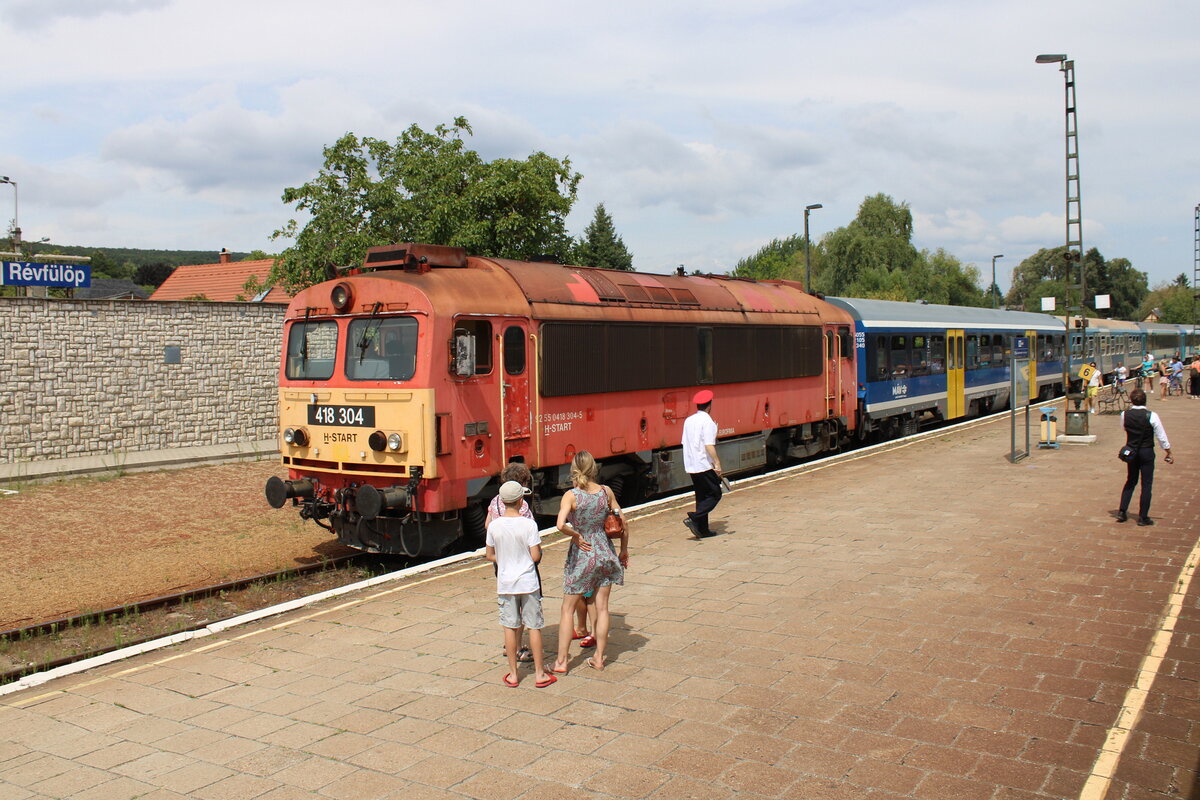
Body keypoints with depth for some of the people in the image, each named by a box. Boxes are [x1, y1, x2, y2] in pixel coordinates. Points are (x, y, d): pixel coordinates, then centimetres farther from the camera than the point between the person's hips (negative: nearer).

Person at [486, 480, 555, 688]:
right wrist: (540, 550, 8)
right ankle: (539, 674, 13)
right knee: (534, 626, 7)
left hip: (505, 583, 2)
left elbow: (490, 556, 4)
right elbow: (535, 556, -13)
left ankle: (513, 675, 16)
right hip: (528, 583, -2)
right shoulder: (529, 525, -14)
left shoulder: (494, 526, -5)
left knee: (510, 628, 10)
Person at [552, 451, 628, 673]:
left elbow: (561, 525, -30)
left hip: (581, 555, -3)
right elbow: (623, 523, 5)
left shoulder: (571, 495, -15)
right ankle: (599, 657, 20)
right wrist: (624, 551, 17)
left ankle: (561, 661, 12)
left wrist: (576, 536, -12)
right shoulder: (606, 492, -3)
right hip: (605, 553, 4)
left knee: (568, 609, 9)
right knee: (602, 607, 12)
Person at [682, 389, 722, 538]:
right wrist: (717, 463, -18)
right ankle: (693, 518, -14)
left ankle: (703, 530, 13)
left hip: (691, 466, 8)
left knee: (701, 496, 14)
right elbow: (709, 445, -20)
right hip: (704, 465, -8)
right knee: (715, 494, 1)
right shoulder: (707, 421, -12)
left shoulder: (688, 420, 10)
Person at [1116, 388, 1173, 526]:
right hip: (1147, 452, -3)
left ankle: (1122, 512, 16)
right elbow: (1161, 437, -8)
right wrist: (1168, 453, 3)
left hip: (1130, 451, 3)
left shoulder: (1124, 415, -8)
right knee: (1146, 484, 5)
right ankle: (1143, 517, 8)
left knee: (1130, 481, 19)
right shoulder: (1152, 416, -15)